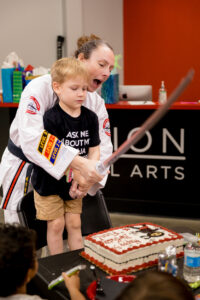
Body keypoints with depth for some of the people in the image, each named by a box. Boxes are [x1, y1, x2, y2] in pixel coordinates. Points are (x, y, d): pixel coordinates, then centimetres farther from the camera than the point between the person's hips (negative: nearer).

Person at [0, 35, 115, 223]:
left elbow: (103, 148, -11)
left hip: (62, 176, 6)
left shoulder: (97, 103, -5)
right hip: (22, 173, -6)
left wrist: (89, 176, -33)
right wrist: (80, 164, -49)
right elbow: (31, 138, -41)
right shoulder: (41, 87, -27)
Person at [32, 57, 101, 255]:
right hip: (49, 181, -4)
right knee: (56, 224, 4)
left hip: (74, 183, 4)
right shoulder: (52, 118, -21)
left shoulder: (90, 117, -5)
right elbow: (51, 154, -23)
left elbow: (94, 150, -2)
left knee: (74, 223, 11)